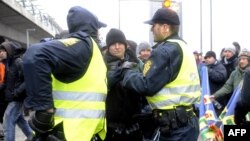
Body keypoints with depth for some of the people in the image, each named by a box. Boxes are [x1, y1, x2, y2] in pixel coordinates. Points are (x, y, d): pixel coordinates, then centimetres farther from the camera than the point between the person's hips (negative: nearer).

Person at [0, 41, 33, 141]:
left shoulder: (19, 62, -16)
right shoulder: (9, 63, 10)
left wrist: (17, 92, -24)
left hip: (18, 98, -10)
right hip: (13, 98, 10)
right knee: (19, 118, 21)